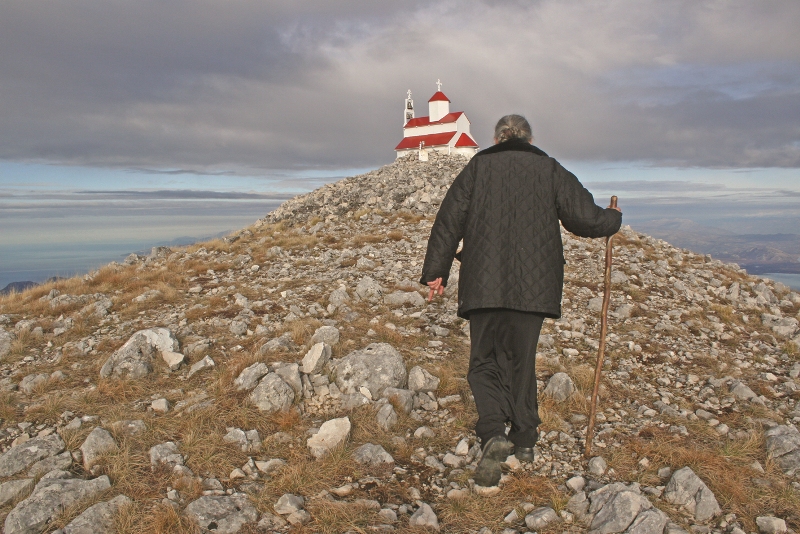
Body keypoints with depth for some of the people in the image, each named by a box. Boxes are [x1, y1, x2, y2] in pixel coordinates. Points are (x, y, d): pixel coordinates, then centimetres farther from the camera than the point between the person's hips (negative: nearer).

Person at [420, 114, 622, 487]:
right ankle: (524, 440, 23)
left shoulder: (478, 167, 8)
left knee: (485, 362, 8)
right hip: (533, 285, 1)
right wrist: (614, 219, 25)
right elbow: (585, 219, 3)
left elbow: (449, 219, 2)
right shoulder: (551, 170, 8)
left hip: (484, 284, -1)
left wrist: (435, 271, 5)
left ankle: (493, 433, -13)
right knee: (521, 361, 15)